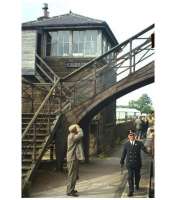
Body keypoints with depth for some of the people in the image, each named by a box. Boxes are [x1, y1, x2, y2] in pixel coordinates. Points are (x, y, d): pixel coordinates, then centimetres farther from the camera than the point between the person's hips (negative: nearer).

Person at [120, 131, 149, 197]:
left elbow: (144, 149, -17)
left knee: (137, 176, 15)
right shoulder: (126, 144, 3)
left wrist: (147, 152, -39)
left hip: (137, 163, 1)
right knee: (130, 177, -7)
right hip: (129, 163, -1)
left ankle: (137, 185, 44)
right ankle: (131, 191, -4)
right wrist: (122, 162, 15)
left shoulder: (139, 143, 0)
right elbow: (123, 154, 10)